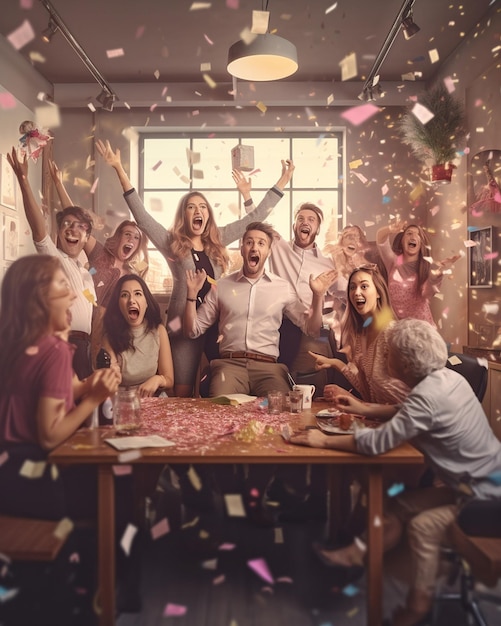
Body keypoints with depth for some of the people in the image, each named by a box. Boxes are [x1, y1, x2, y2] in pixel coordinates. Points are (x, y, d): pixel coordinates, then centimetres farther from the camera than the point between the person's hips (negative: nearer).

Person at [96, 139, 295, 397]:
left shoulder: (218, 239, 10)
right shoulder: (171, 242, 1)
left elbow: (254, 218, 13)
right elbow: (141, 215, -8)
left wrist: (283, 181, 12)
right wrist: (119, 170, -14)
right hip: (184, 322, -3)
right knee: (183, 393, 2)